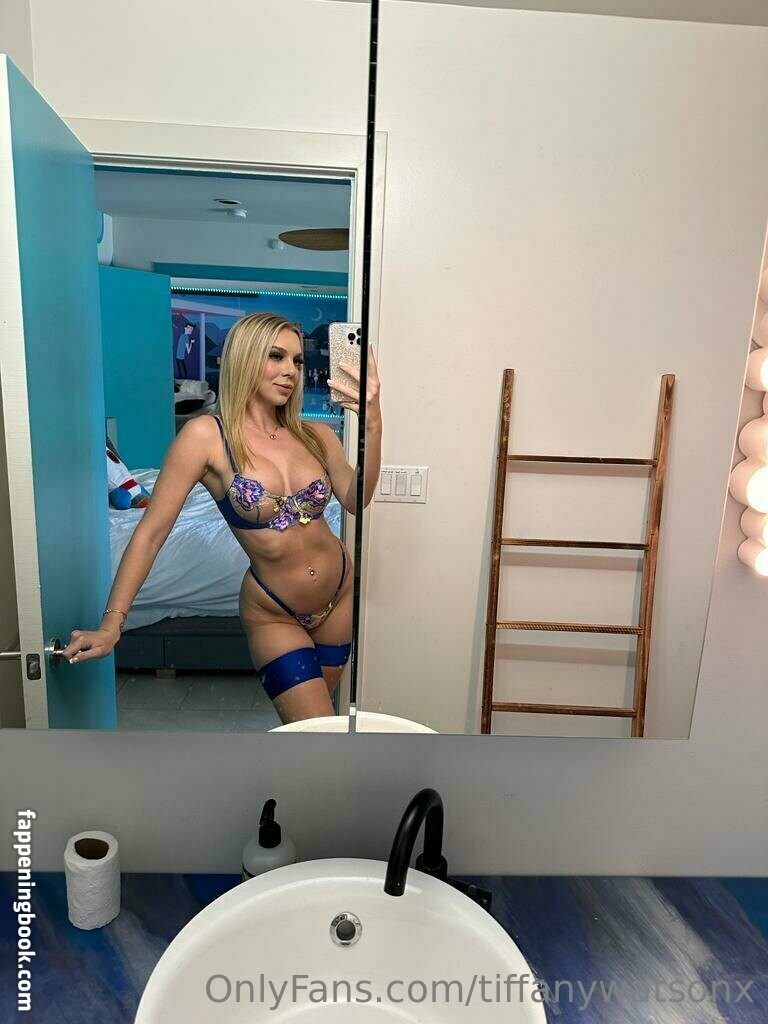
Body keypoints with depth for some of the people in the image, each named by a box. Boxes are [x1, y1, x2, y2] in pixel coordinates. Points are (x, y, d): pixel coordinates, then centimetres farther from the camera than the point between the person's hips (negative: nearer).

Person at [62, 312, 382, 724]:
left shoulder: (316, 436, -3)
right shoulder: (206, 436, -15)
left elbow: (355, 500, -18)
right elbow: (151, 531, -15)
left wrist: (372, 425, -31)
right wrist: (110, 625, -14)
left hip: (340, 596, 5)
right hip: (272, 615, -4)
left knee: (312, 717, 22)